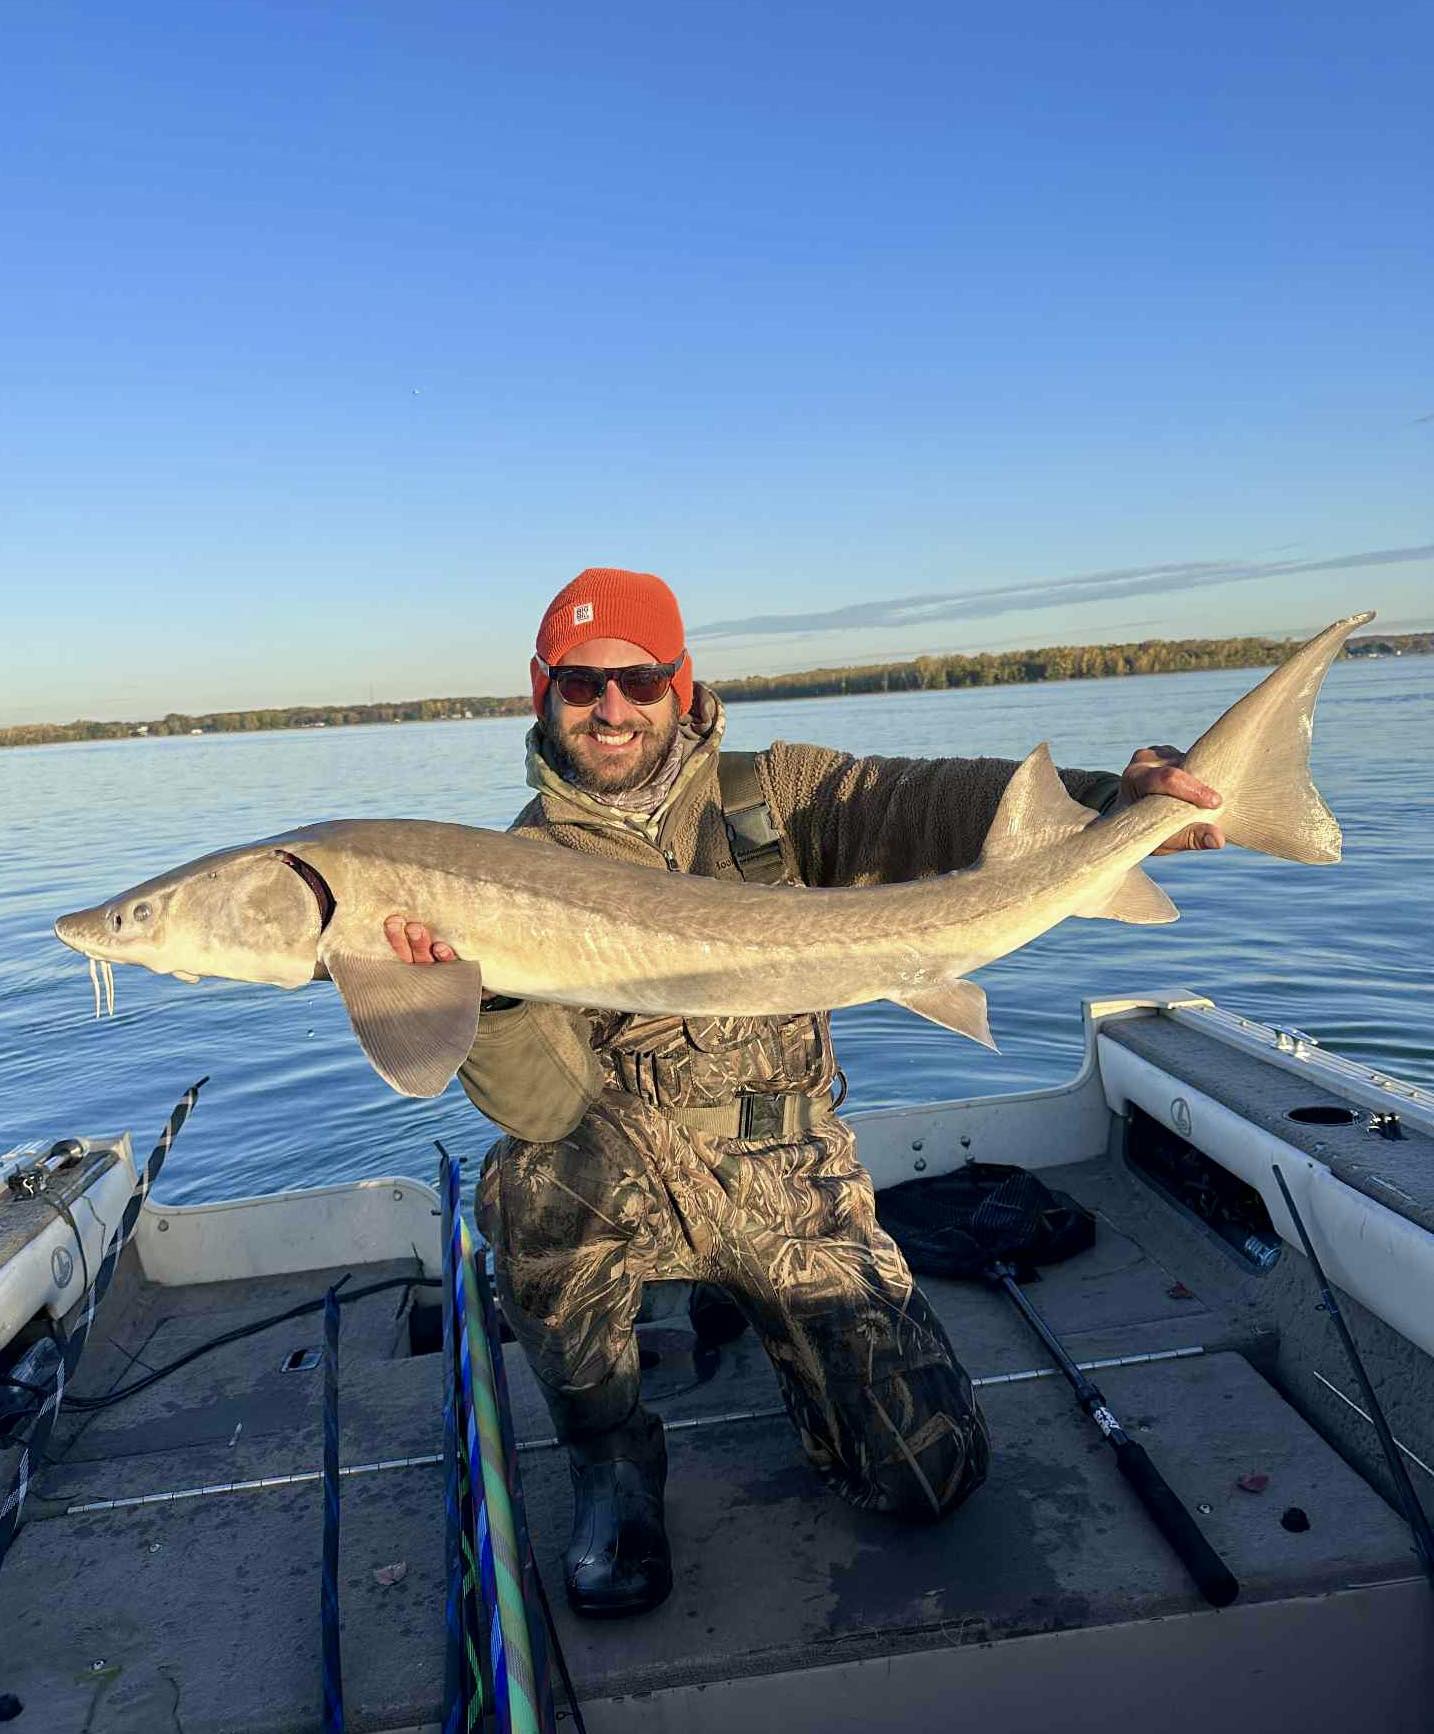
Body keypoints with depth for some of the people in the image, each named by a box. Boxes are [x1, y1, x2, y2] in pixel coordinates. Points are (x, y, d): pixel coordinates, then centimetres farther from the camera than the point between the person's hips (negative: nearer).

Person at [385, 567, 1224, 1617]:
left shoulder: (772, 792, 1)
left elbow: (918, 803, -16)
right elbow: (545, 1102, -15)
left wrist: (1106, 799, -33)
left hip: (788, 1176, 1)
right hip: (619, 1176, -1)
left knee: (931, 1473, -6)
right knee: (537, 1179, -35)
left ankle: (758, 1310, 24)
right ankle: (610, 1453, -4)